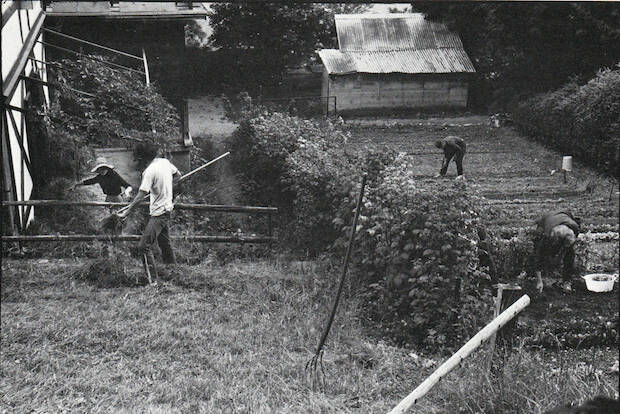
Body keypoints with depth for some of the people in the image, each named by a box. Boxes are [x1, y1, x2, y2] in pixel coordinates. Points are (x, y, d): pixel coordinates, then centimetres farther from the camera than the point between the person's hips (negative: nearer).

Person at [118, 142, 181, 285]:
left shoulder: (149, 171, -21)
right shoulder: (165, 162, 3)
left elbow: (140, 196, -25)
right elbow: (177, 175, 20)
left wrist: (127, 212, -23)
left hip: (158, 213, -9)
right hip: (167, 208, 9)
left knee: (144, 246, -11)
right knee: (165, 243, 23)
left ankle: (153, 280, -12)